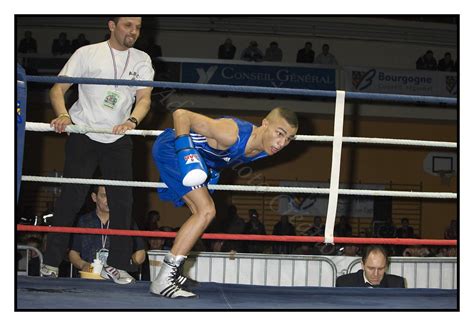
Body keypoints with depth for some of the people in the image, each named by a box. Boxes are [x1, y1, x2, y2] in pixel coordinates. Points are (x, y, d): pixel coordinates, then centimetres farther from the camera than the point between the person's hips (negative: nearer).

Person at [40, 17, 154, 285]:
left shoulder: (142, 60, 7)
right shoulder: (87, 53, -2)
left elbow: (144, 97, -3)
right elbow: (58, 88, -5)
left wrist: (132, 120, -24)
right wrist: (63, 115, -24)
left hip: (118, 139, 3)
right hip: (83, 134, -3)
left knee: (122, 200, -3)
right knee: (72, 197, -6)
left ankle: (117, 264, 6)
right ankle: (51, 262, 1)